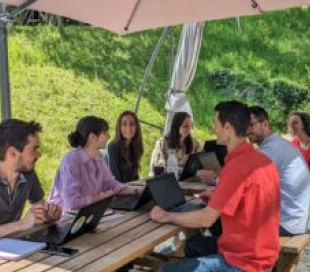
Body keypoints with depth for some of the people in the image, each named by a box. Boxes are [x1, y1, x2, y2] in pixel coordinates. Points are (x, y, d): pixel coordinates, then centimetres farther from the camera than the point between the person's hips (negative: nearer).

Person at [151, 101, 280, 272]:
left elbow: (206, 219, -21)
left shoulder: (236, 167, -25)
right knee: (193, 245, 27)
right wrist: (218, 196, 15)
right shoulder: (262, 160, 4)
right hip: (259, 251, 9)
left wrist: (166, 216, -10)